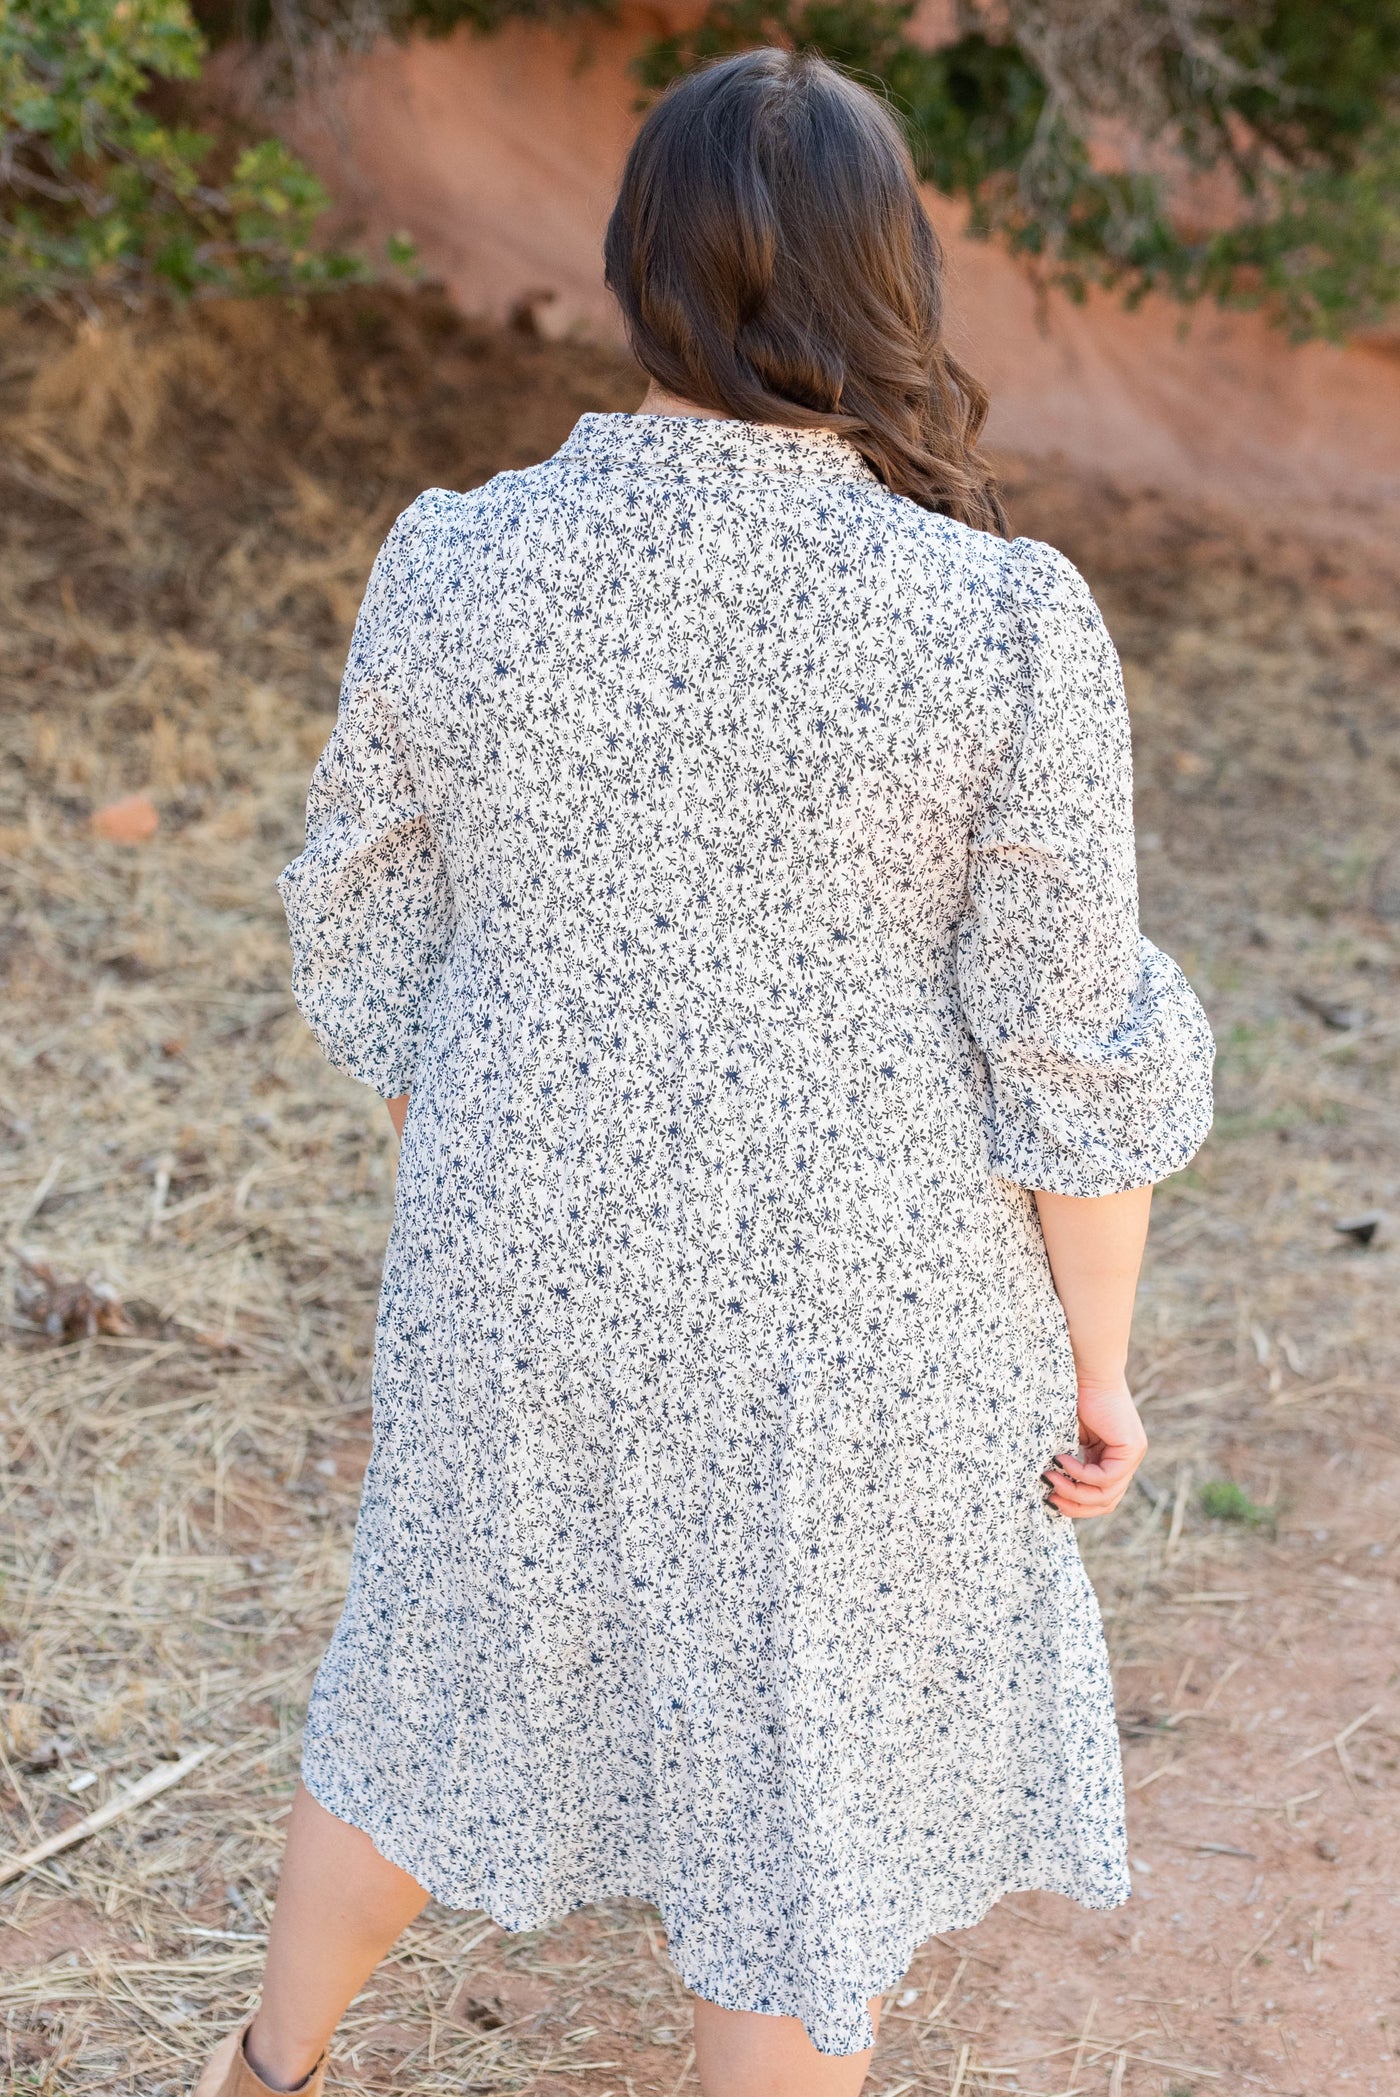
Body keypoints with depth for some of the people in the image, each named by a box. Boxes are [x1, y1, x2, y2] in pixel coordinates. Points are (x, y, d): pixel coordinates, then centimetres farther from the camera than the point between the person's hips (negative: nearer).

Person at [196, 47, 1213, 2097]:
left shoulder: (456, 566, -12)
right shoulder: (1006, 627, -20)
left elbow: (376, 944, -2)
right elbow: (1070, 1050, -14)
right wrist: (1096, 1360, 0)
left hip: (541, 1264, 4)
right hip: (858, 1313, -3)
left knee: (461, 1651, 28)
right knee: (811, 1770, 18)